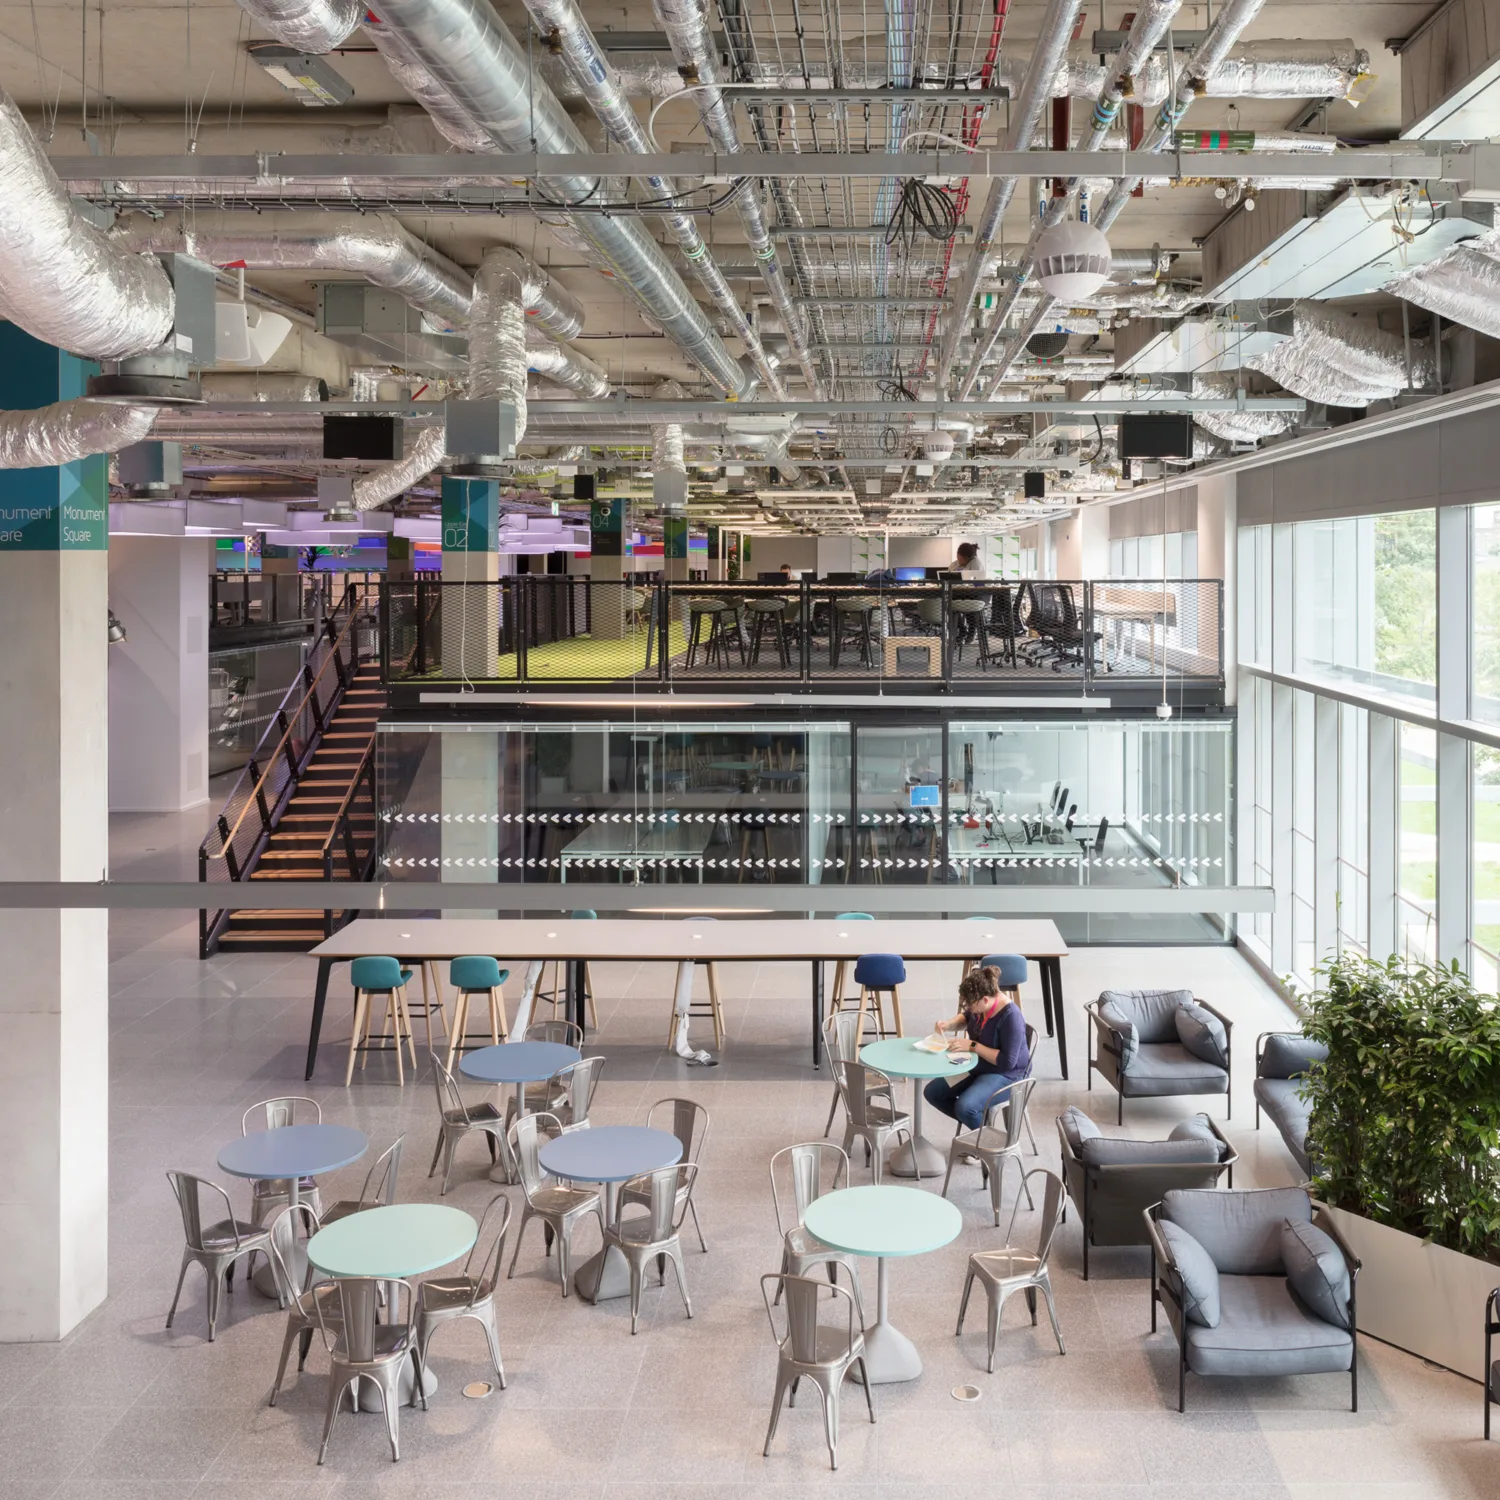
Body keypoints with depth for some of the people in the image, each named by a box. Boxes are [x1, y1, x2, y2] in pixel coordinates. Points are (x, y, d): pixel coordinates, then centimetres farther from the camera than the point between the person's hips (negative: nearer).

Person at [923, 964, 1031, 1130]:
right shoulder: (979, 1005, -7)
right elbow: (966, 1018, 18)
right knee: (932, 1092, 2)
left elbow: (1007, 1061, -29)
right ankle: (976, 1123, 15)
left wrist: (972, 1046, -27)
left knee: (965, 1107, -29)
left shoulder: (1010, 1017, -29)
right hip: (978, 1067, 9)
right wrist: (948, 1024, -3)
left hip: (1005, 1075, -8)